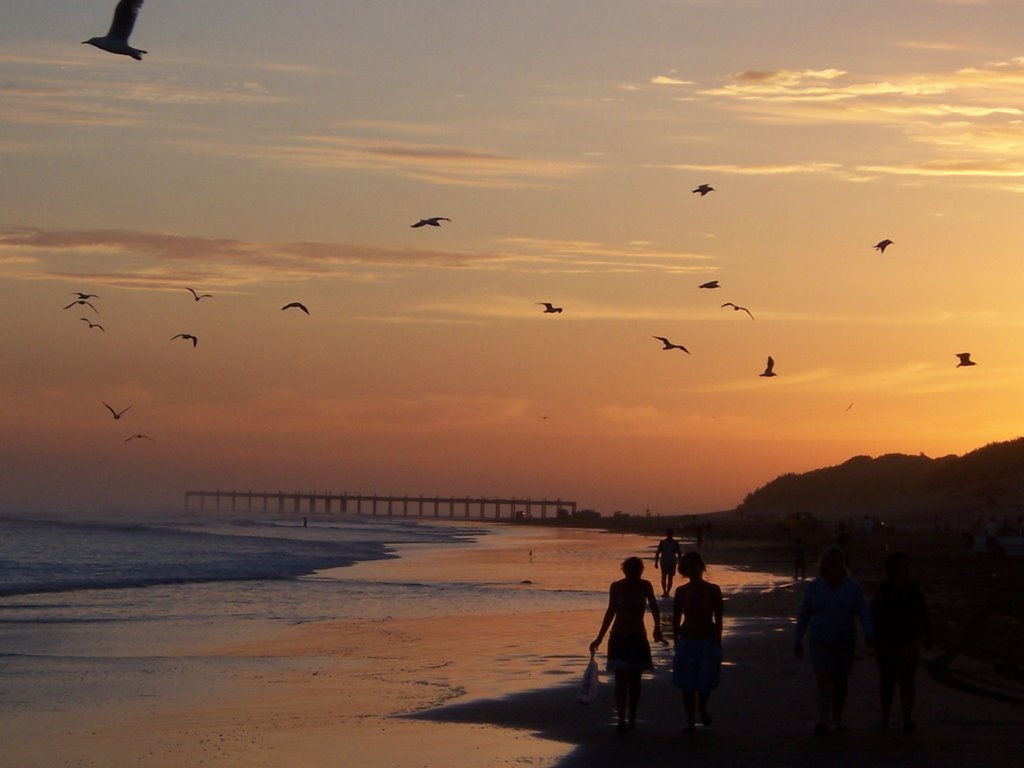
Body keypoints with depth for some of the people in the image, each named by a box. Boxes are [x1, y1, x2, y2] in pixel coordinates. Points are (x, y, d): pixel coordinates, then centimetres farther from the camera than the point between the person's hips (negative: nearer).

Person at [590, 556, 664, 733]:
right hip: (619, 638, -1)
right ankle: (622, 719, -14)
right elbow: (611, 612, 7)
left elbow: (654, 608, 2)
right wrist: (599, 638, 9)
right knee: (621, 680, -9)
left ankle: (631, 718, 15)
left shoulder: (645, 586, -4)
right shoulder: (616, 587, -3)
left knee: (634, 680, 6)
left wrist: (657, 627, -17)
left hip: (638, 638, 1)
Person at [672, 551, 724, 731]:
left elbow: (718, 618, 1)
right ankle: (690, 720, 11)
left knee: (706, 682, -1)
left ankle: (702, 708, 30)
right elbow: (676, 619, 5)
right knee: (687, 684, 1)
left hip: (708, 641, -1)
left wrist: (717, 642, -2)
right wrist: (677, 642, 2)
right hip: (687, 640, 1)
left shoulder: (713, 590, -2)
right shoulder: (682, 592, 0)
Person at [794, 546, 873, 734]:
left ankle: (837, 718, 28)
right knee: (823, 680, -14)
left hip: (845, 641, 1)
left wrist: (868, 633, -25)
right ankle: (823, 722, -20)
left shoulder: (852, 587, 0)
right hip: (820, 642, -1)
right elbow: (804, 614, 5)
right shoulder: (814, 587, 0)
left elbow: (863, 612, -8)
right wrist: (798, 641, 5)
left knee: (841, 682, 9)